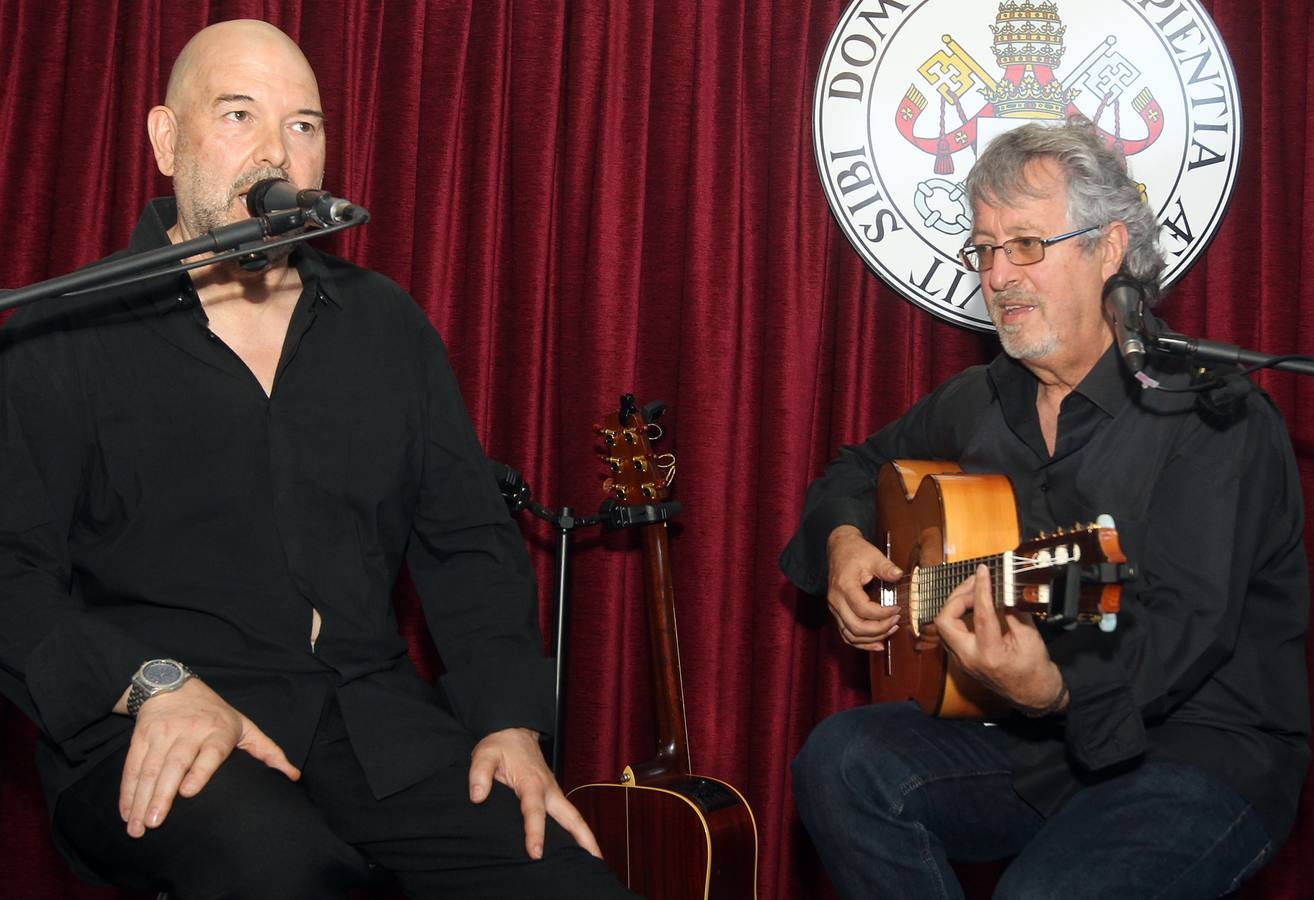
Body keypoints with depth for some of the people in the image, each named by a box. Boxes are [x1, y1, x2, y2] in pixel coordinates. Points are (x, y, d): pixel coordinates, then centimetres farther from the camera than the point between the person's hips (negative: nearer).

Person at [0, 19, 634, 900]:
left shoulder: (388, 324, 17)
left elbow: (470, 542, 16)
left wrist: (511, 721, 1)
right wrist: (151, 684, -21)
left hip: (372, 717, 4)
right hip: (151, 734, -3)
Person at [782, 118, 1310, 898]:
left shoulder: (1212, 416, -14)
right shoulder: (978, 403, 9)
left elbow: (1186, 627, -26)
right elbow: (861, 469, 27)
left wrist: (1057, 690, -44)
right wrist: (845, 540, 4)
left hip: (1203, 752, -6)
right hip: (1029, 743, 7)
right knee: (841, 760, -18)